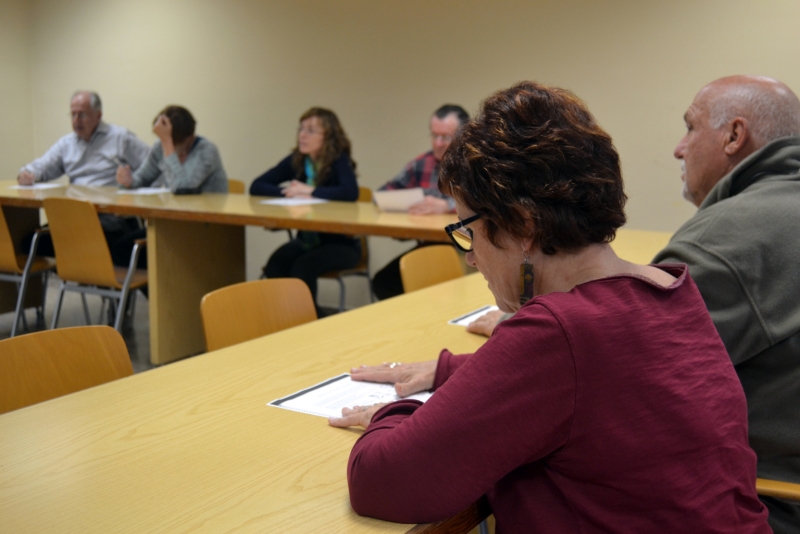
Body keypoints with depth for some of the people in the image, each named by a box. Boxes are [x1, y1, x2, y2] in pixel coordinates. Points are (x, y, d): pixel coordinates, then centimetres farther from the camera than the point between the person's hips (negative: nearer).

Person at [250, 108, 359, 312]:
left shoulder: (339, 161, -11)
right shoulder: (295, 161, 2)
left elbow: (351, 193, -31)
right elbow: (256, 186, 0)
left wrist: (309, 191, -22)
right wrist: (288, 192, -17)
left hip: (341, 242, -4)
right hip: (306, 240, 5)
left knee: (303, 267, -30)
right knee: (275, 265, -23)